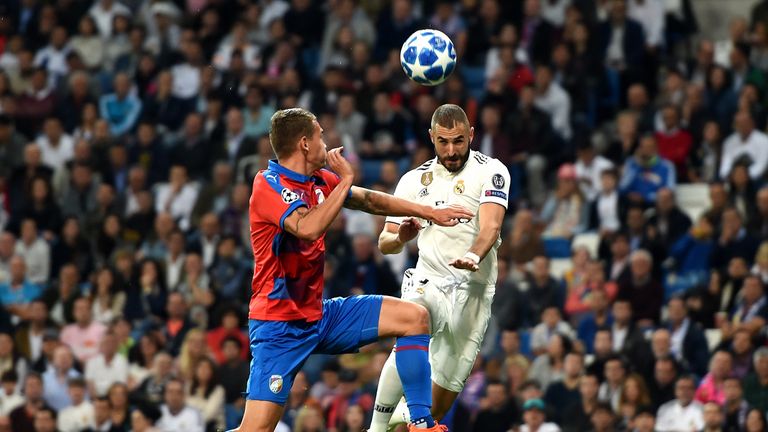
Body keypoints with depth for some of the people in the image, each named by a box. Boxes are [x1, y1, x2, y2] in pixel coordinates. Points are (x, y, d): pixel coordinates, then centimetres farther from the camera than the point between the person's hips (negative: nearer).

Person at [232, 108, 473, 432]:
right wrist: (345, 179, -24)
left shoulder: (320, 181, 7)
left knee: (414, 318, 3)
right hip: (280, 325, -8)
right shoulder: (269, 186, -18)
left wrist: (429, 212, 27)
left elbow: (369, 201, 24)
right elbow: (309, 228, -35)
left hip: (318, 314, 8)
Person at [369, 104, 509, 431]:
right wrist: (401, 237, -13)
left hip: (473, 290, 0)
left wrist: (474, 256, -41)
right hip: (427, 281, 0)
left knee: (448, 386, 3)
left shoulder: (490, 172, -2)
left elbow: (491, 226, -19)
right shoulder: (414, 180, 10)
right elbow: (385, 243, 12)